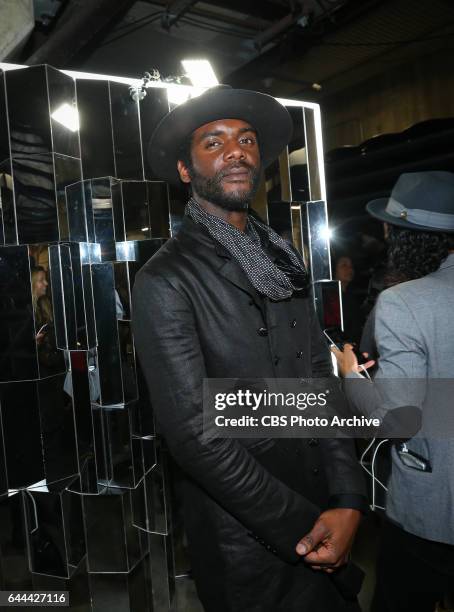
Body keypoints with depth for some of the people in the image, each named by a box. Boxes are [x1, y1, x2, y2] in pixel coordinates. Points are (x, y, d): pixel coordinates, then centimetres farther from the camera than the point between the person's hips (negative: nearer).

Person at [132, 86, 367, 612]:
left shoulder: (282, 261, 4)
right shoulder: (164, 281, -17)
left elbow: (320, 379, 0)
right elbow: (192, 432, -20)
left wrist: (348, 500, -9)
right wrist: (302, 526, -16)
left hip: (322, 514, 6)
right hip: (248, 537, -6)